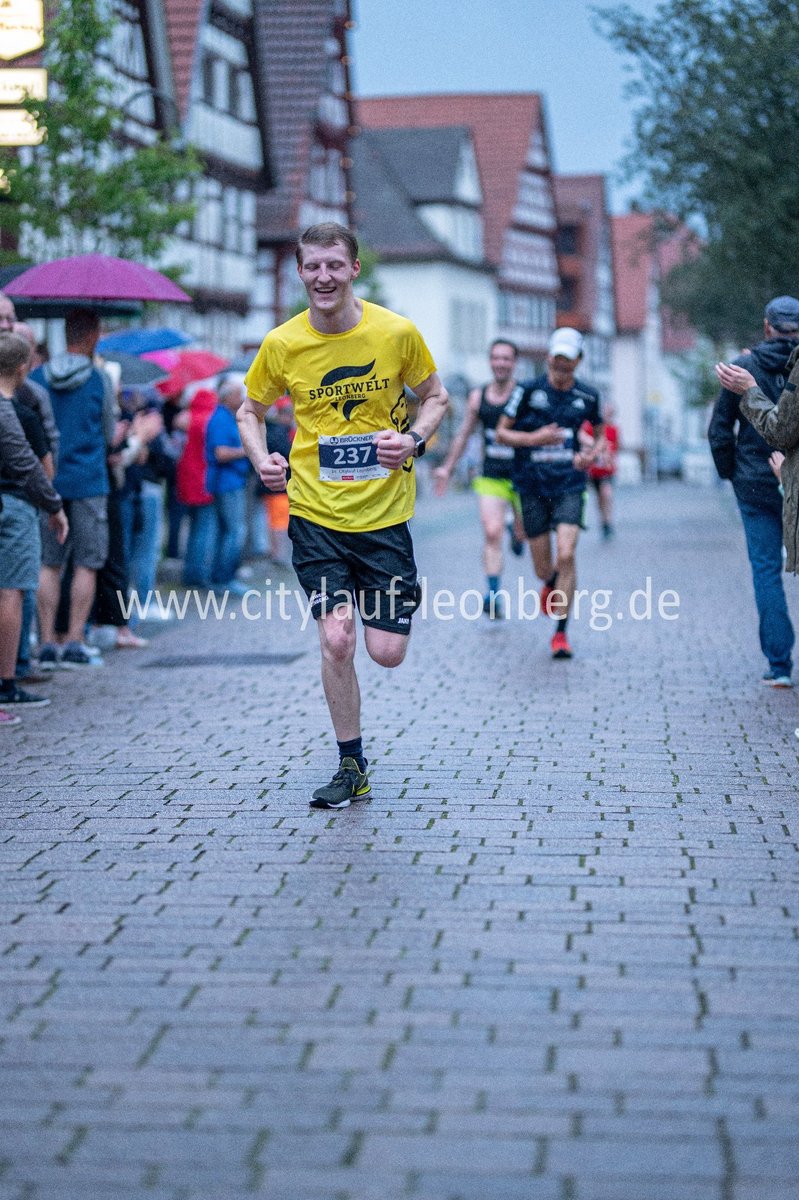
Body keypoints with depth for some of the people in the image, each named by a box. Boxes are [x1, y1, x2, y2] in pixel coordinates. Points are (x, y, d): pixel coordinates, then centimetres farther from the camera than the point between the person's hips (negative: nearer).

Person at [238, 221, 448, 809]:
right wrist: (262, 458, -8)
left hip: (384, 512, 0)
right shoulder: (281, 345, -4)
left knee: (387, 651, -1)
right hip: (316, 513, 0)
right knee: (336, 639, -8)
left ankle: (402, 596, 37)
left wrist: (414, 439, -11)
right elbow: (251, 410, 12)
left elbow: (436, 396, 8)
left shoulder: (396, 332, -6)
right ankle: (352, 768, 11)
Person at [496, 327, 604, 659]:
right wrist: (534, 438, -16)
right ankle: (550, 585, 46)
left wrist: (592, 454, -4)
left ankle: (561, 633, -5)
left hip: (570, 485, 0)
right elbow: (501, 433, 0)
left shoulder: (587, 396, 3)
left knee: (566, 556, -16)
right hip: (533, 485, 0)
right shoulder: (528, 391, -3)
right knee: (542, 567, 6)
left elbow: (600, 435, 18)